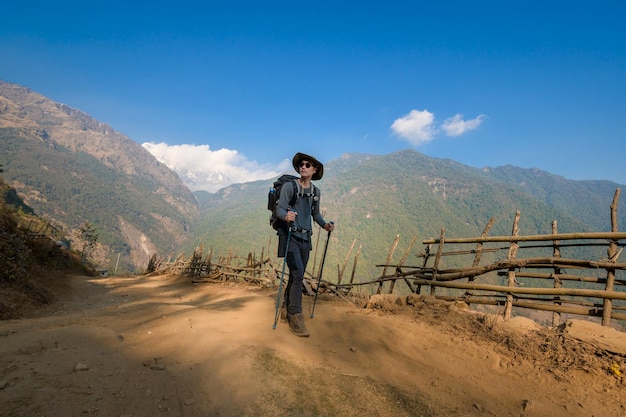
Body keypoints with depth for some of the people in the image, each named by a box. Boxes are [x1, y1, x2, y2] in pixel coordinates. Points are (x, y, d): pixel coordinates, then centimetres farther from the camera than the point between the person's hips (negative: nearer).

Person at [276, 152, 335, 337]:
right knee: (297, 275, -15)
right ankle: (295, 317, -5)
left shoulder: (315, 191, 9)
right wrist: (285, 216, -37)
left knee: (297, 276, 12)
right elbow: (279, 209, -15)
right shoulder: (289, 187, -7)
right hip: (290, 237, -6)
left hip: (305, 238, 6)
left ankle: (286, 310, 28)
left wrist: (325, 225, 1)